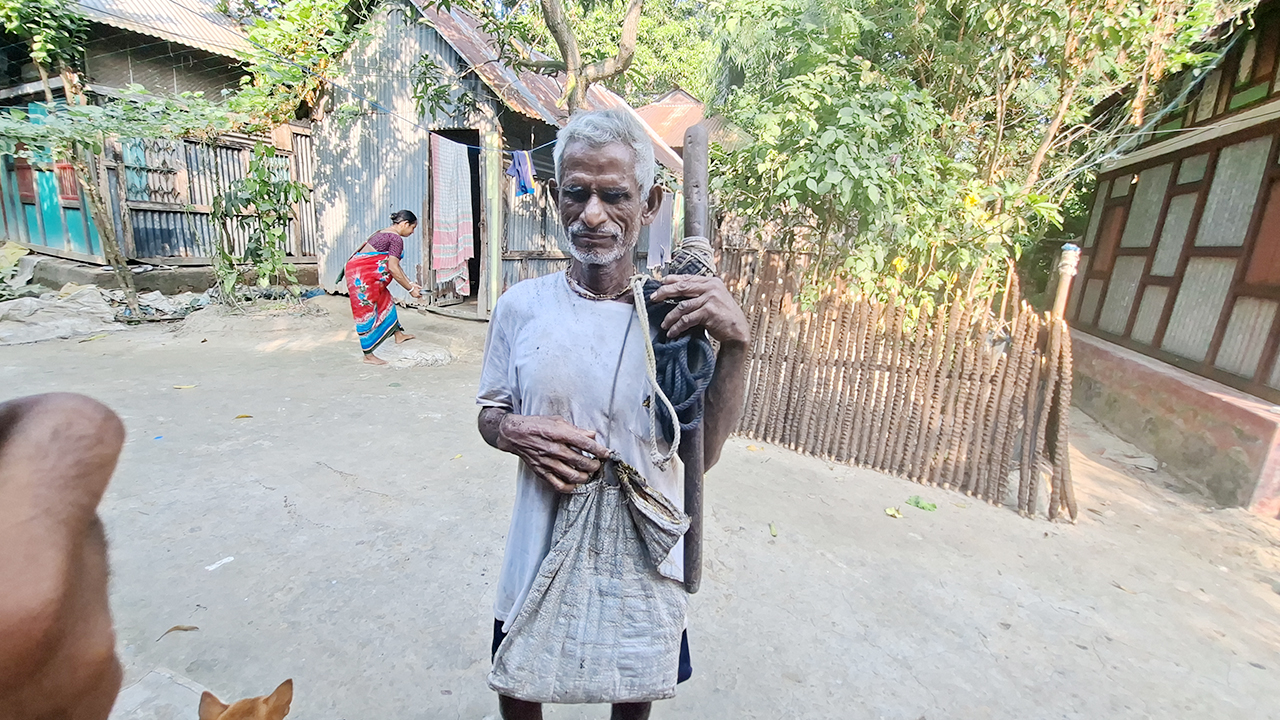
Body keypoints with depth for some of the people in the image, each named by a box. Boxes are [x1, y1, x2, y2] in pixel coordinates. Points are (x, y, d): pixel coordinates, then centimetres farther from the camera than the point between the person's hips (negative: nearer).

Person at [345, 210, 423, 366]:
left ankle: (398, 335, 33)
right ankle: (368, 355, 2)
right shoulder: (396, 238, -15)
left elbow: (394, 266, 17)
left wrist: (410, 283, 15)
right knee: (367, 312, -5)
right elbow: (393, 268, -19)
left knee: (385, 301, 20)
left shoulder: (385, 233, 16)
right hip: (362, 275, -11)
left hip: (360, 272, 11)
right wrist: (410, 289, -12)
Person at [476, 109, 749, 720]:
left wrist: (735, 345, -26)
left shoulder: (678, 311, -12)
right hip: (543, 549, 1)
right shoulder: (520, 306, -9)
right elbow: (490, 414, 4)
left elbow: (702, 453, -13)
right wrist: (517, 431, -19)